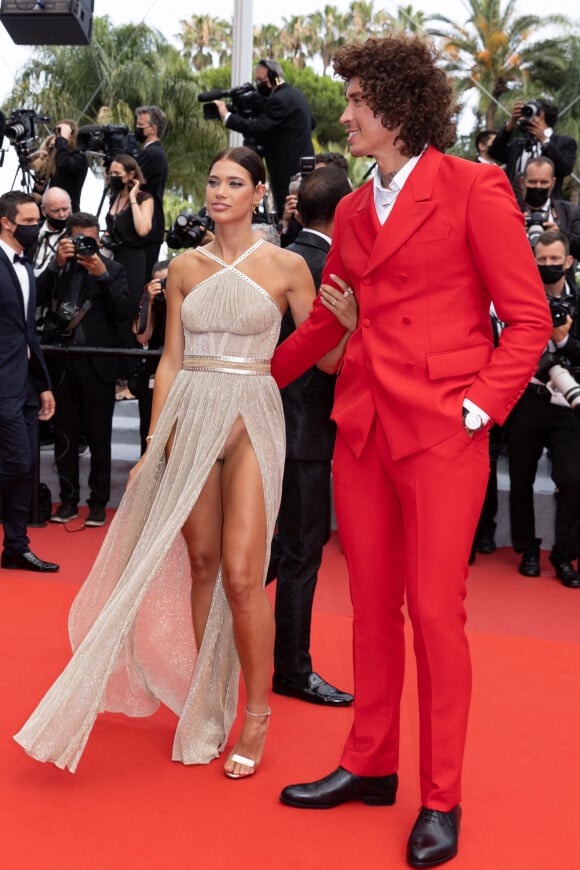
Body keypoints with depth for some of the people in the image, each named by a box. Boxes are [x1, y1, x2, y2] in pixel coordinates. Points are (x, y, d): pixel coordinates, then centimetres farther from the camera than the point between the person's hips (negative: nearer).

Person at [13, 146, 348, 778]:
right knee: (201, 566, 7)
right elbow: (171, 359, 11)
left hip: (251, 418, -3)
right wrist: (154, 445, 7)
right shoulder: (185, 268, 10)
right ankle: (208, 710, 21)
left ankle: (256, 717, 7)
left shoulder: (285, 266, 1)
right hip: (190, 416, 3)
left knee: (242, 576, -10)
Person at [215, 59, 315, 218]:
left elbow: (258, 128, -24)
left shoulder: (279, 99, -16)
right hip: (304, 165, 10)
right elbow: (311, 123, 27)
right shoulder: (297, 94, 16)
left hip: (288, 171, -10)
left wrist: (226, 116, -20)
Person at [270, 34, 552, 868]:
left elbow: (529, 320, -5)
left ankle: (441, 801, 12)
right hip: (362, 426, 6)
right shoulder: (354, 210, 14)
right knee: (372, 606, 10)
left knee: (434, 611, -2)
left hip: (441, 431, -5)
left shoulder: (473, 189, -4)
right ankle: (370, 765, 25)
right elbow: (326, 320, 24)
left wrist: (478, 407, -12)